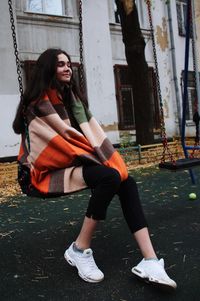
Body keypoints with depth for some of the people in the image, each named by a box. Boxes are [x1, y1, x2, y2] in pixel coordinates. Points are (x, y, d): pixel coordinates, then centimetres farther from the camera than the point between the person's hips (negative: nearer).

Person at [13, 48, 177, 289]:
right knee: (110, 177, -32)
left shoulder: (70, 95, 16)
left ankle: (150, 262, -23)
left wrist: (101, 154, -9)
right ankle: (79, 250, -16)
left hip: (75, 161, 7)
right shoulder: (39, 101, -8)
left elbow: (86, 130, 7)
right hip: (53, 168, -7)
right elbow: (66, 134, -15)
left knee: (127, 182, -18)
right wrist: (98, 152, -10)